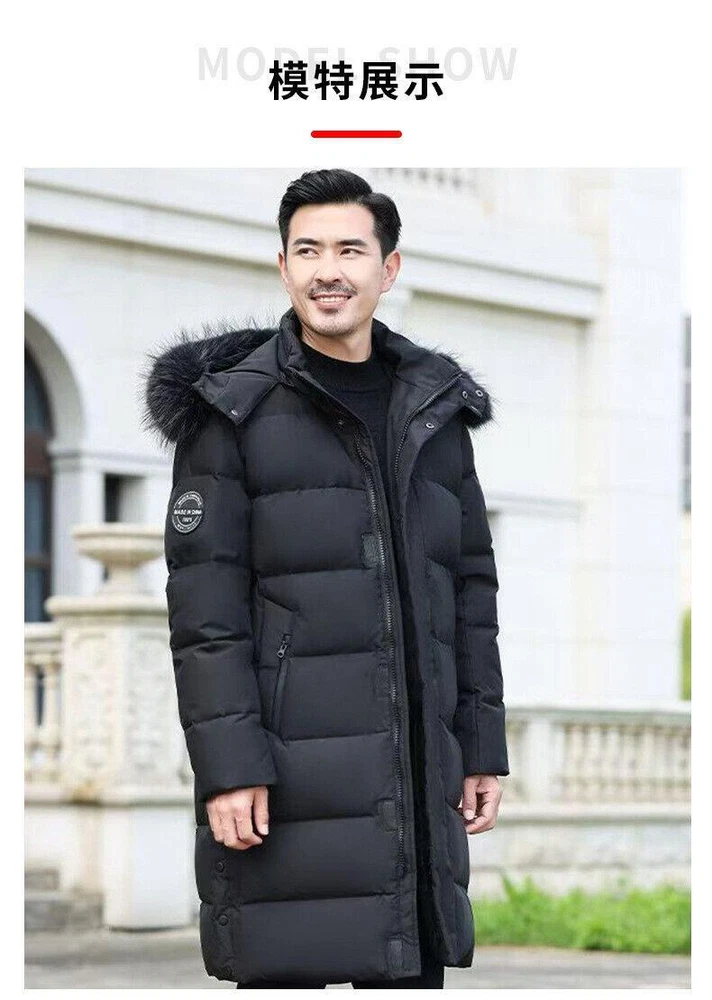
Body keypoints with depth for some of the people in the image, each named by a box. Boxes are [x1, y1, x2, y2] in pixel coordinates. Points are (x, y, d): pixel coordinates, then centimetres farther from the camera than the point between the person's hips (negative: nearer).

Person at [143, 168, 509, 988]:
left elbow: (469, 586, 14)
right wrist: (226, 766, -16)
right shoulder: (233, 409, -3)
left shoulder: (434, 410, 12)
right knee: (282, 974, -3)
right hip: (288, 761, -5)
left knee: (413, 968, 8)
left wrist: (483, 749, 10)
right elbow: (203, 599, -9)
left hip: (414, 767, 5)